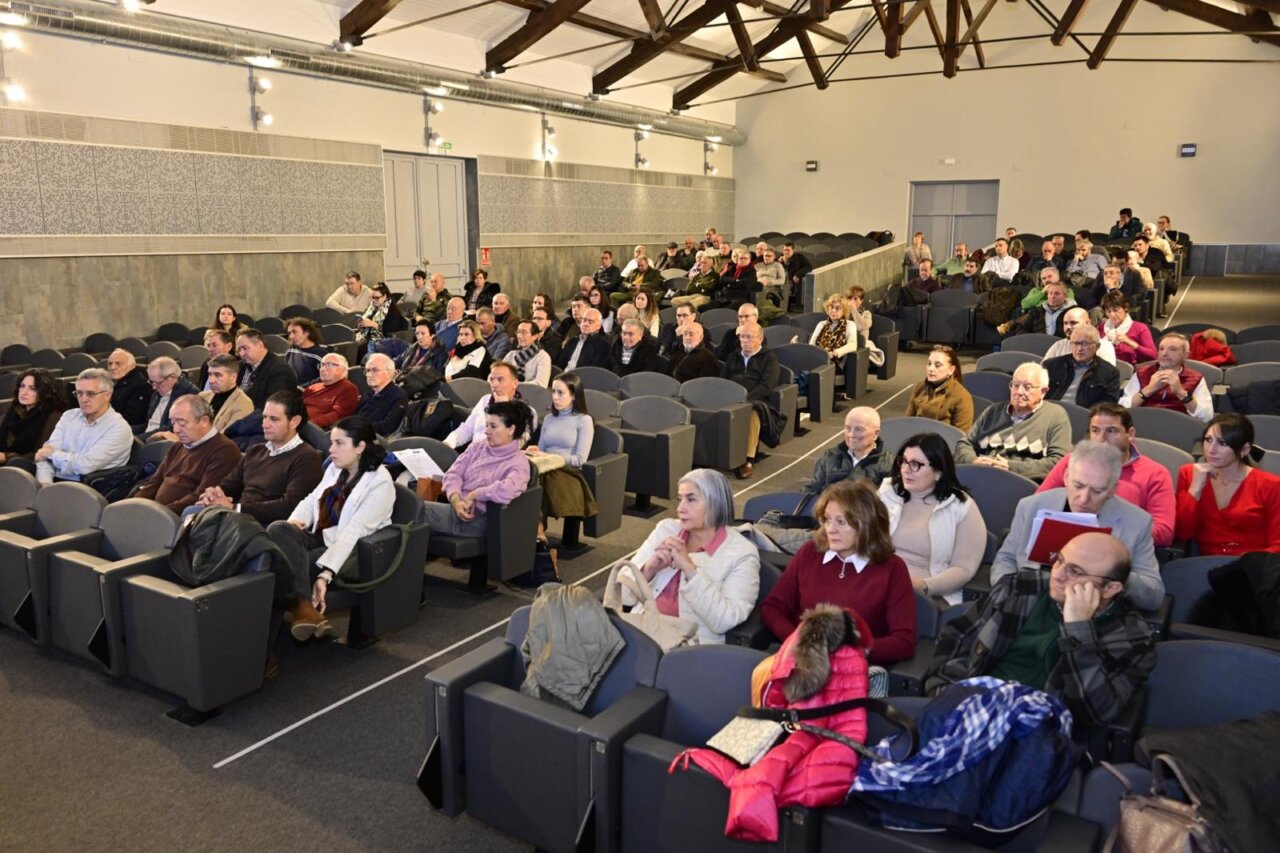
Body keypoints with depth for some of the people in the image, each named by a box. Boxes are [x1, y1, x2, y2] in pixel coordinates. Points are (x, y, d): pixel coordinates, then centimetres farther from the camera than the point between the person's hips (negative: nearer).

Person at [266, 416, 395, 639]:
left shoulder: (380, 483, -12)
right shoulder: (335, 469, 15)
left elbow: (353, 533, -21)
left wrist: (325, 575, -31)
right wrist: (295, 520, -11)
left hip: (345, 551, -7)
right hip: (316, 539, 8)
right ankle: (303, 607, -40)